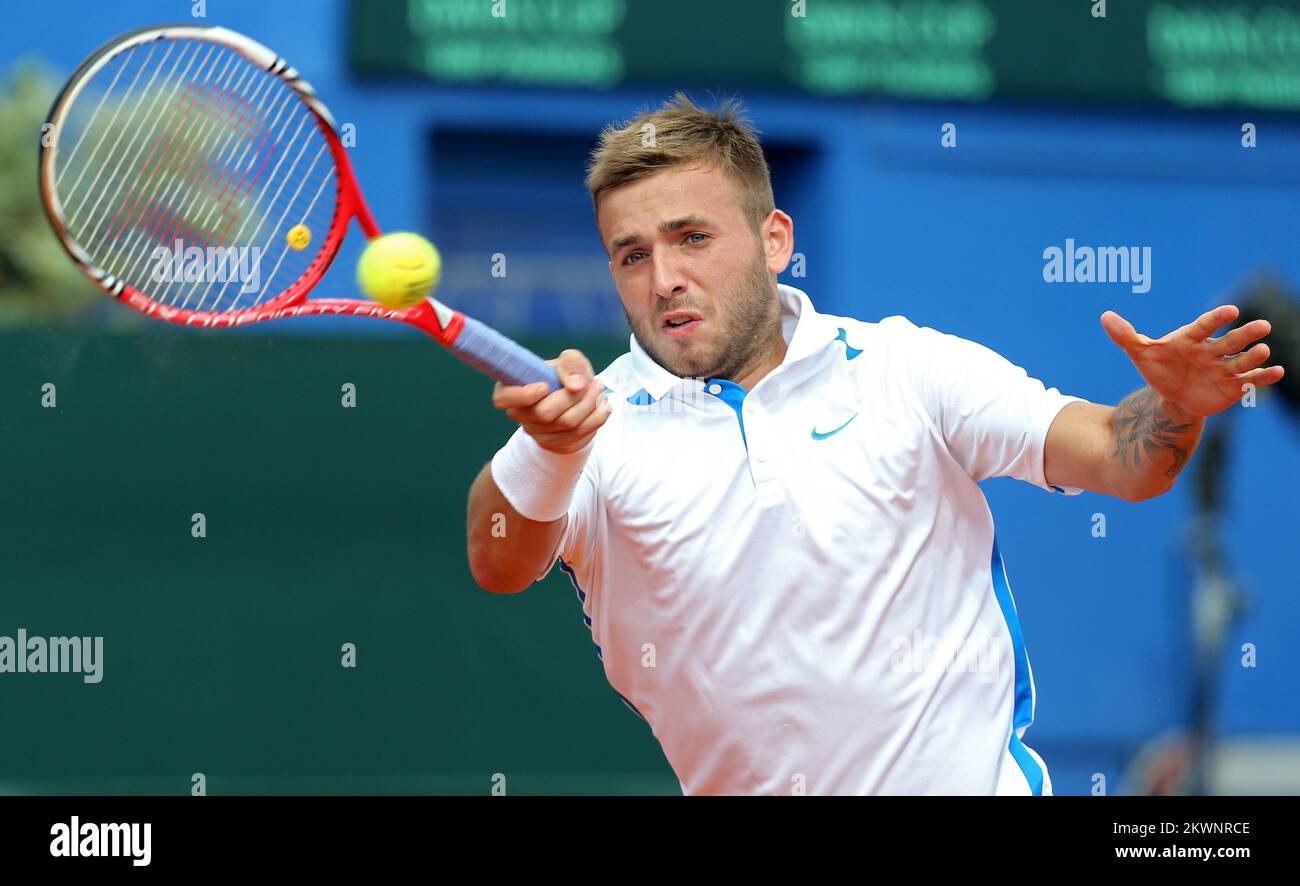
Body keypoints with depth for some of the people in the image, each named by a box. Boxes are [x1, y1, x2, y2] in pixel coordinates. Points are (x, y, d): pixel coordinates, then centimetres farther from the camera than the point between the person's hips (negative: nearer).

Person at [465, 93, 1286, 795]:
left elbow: (1117, 457, -1)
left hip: (966, 778, -1)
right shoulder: (598, 423, -1)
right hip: (734, 784, 1)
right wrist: (548, 448, -38)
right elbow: (499, 566, -18)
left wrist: (1172, 408, -23)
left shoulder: (902, 368, 1)